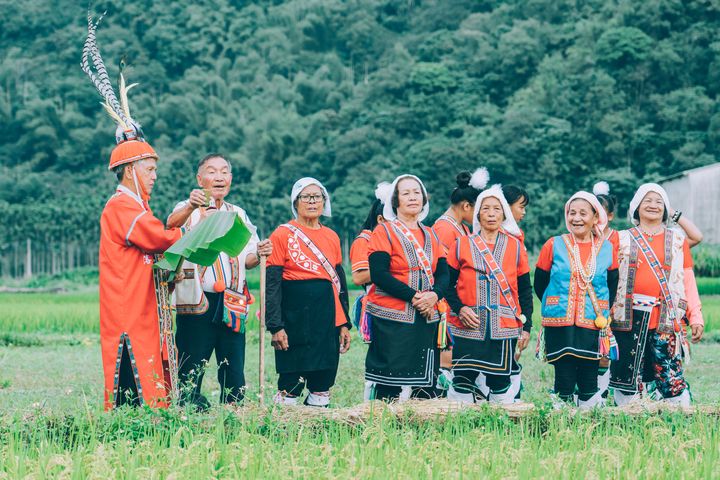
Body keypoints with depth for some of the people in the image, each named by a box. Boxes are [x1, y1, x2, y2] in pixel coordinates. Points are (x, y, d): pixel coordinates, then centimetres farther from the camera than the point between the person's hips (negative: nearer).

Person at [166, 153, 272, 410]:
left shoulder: (238, 215, 20)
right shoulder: (189, 210, 3)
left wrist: (259, 254, -6)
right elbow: (172, 225, -21)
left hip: (232, 303, 4)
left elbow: (246, 260, 18)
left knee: (234, 376, 2)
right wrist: (191, 207, -43)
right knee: (191, 373, -7)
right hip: (197, 302, -4)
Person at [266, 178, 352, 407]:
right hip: (295, 317, -5)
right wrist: (276, 326, -13)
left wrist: (344, 323, 12)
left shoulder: (331, 237, 13)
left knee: (323, 380, 5)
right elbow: (272, 283, -6)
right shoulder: (282, 235, -1)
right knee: (291, 382, -5)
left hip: (327, 318, 5)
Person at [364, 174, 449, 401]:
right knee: (391, 387, -9)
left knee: (425, 386, 4)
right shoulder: (384, 232, 0)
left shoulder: (431, 236, 16)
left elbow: (444, 274, 11)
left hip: (427, 319, 5)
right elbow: (379, 274, -11)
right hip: (392, 321, -5)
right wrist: (413, 296, -17)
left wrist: (434, 295, -11)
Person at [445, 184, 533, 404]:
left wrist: (526, 327, 5)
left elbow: (525, 290, 10)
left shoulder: (515, 247, 8)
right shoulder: (462, 245, 6)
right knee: (463, 383, -2)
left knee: (501, 384, 0)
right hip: (468, 328, 0)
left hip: (504, 327, 0)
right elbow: (448, 283, 6)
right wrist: (459, 308, -10)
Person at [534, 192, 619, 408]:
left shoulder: (607, 249, 6)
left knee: (589, 383, 1)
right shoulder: (554, 245, 2)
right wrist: (556, 306, 7)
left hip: (593, 326, 1)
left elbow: (613, 287, 15)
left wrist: (603, 311, 7)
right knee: (564, 381, -1)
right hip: (559, 326, -1)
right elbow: (540, 285, 7)